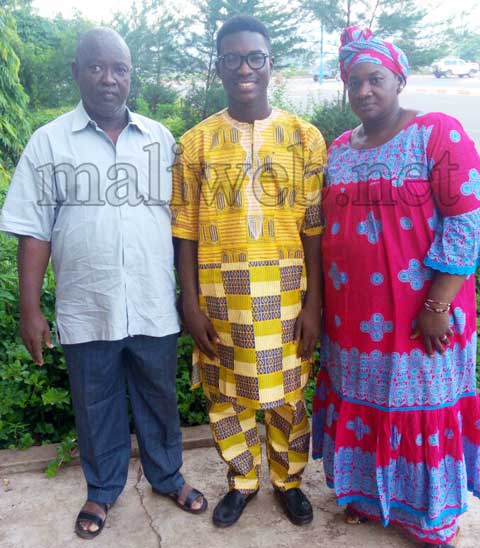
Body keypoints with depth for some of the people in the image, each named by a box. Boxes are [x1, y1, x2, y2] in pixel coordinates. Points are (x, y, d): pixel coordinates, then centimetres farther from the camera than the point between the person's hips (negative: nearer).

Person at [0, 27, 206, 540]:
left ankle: (168, 476, 41)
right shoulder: (48, 142, -2)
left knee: (159, 399, 17)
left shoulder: (160, 138, 3)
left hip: (154, 306, 1)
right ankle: (102, 490, 39)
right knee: (95, 407, 16)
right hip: (86, 310, -1)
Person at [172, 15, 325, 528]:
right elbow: (185, 229, 0)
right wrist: (190, 302, -4)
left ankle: (288, 479, 37)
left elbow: (314, 227, -2)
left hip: (285, 293, 0)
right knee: (227, 396, 14)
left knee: (287, 395, 13)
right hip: (219, 293, 1)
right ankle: (242, 481, 37)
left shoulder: (304, 137, -1)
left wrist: (313, 302, -5)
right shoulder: (196, 142, 0)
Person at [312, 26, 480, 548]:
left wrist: (437, 306, -17)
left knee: (421, 405, 8)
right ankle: (368, 493, 39)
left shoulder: (438, 132, -8)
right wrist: (325, 302, 10)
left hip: (419, 312, -5)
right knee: (361, 401, 16)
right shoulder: (338, 149, 9)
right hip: (352, 312, 5)